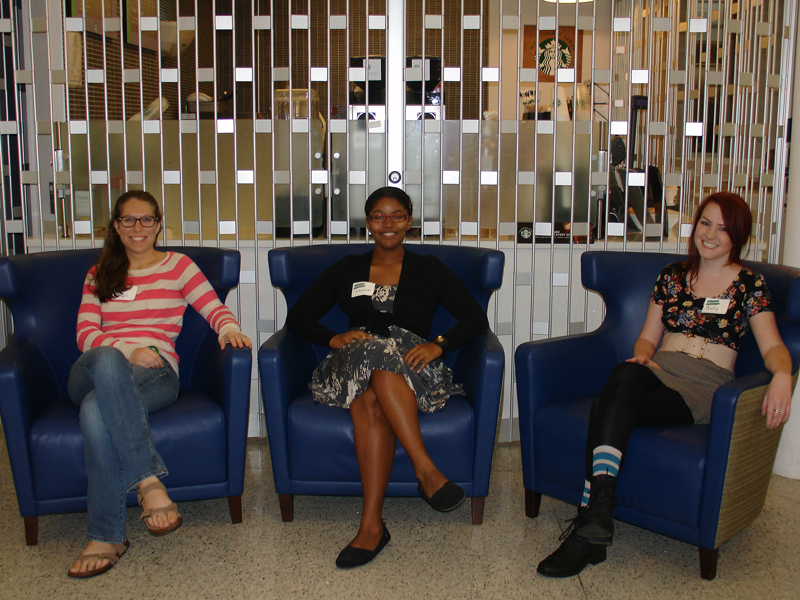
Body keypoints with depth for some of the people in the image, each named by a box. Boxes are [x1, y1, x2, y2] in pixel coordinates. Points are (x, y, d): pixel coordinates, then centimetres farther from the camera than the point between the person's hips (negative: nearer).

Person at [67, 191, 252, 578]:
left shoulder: (177, 265, 19)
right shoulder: (99, 274, 25)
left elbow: (215, 309, 8)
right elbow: (86, 335, 10)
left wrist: (229, 327, -18)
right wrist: (128, 351, -12)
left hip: (155, 372, -2)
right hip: (90, 371, 2)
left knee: (97, 411, -38)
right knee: (106, 361, -40)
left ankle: (106, 537, -31)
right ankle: (149, 481, -42)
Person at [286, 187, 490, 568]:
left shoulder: (429, 271, 17)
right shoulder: (346, 271, 21)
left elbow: (476, 318, 5)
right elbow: (297, 316, 12)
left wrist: (438, 345, -15)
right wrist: (333, 338, -9)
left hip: (412, 367, -1)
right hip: (352, 367, 2)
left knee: (369, 398, -38)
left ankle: (371, 524, -42)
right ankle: (427, 471, -40)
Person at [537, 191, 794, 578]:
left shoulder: (749, 284, 9)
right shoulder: (672, 275, 20)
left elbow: (772, 346, 0)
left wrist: (782, 376, -23)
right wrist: (643, 356, -3)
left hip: (703, 387, -3)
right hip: (658, 371, 3)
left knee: (607, 408, -32)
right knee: (625, 375, -36)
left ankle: (590, 521, -33)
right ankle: (598, 512, -42)